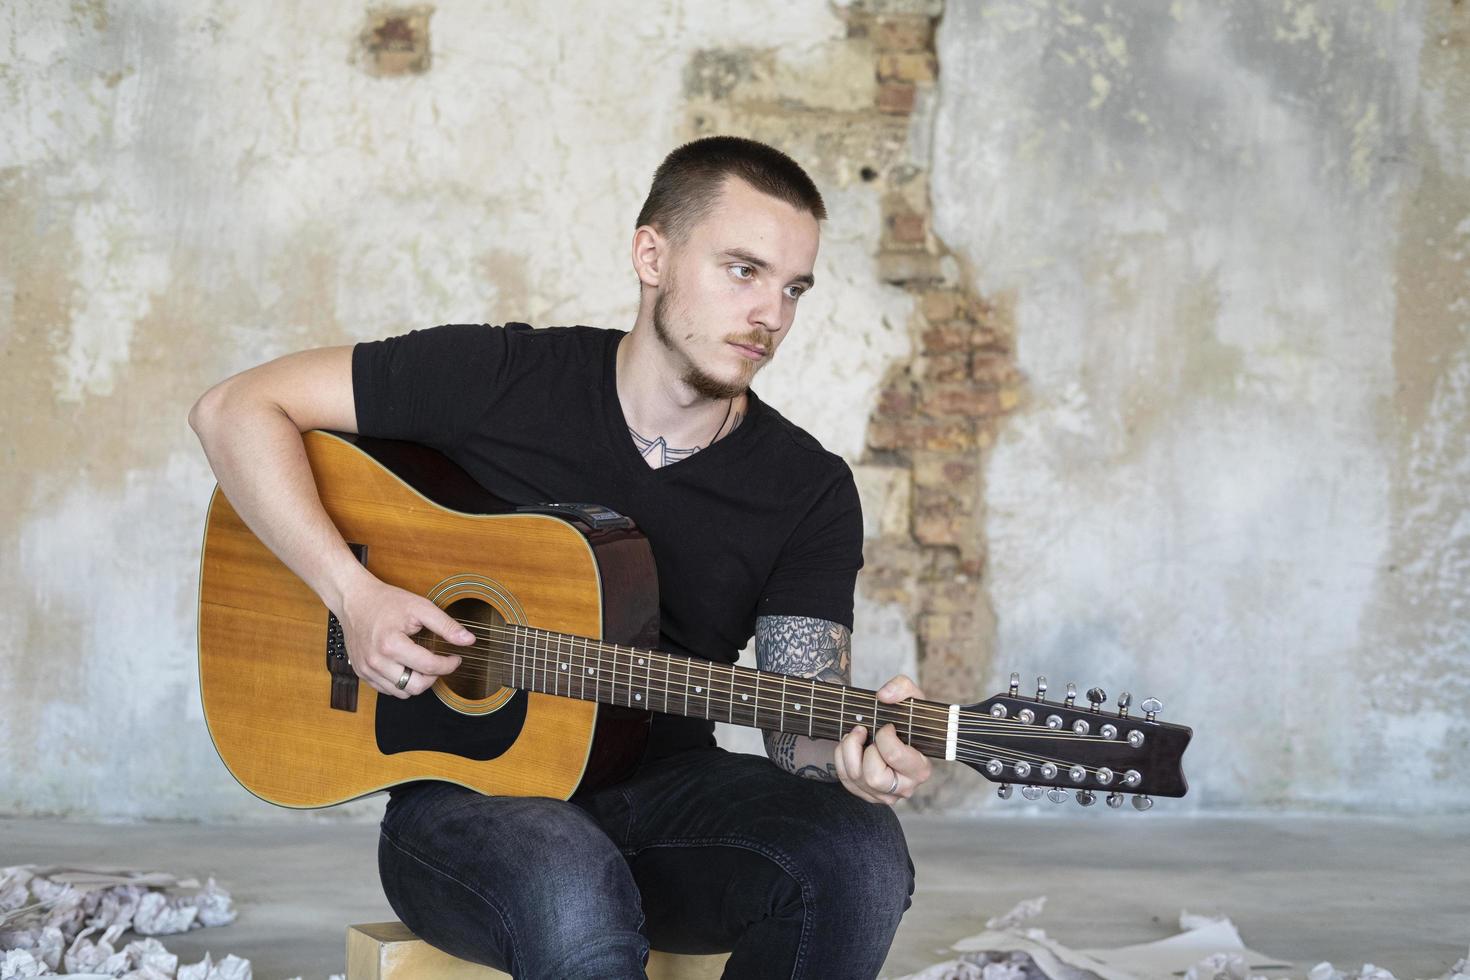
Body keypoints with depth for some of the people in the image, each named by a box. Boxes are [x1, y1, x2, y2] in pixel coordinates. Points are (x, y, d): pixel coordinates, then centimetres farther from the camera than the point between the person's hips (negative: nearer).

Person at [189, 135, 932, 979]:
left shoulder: (810, 493, 0)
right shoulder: (501, 380, -6)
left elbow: (801, 719, -5)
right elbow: (237, 411, -4)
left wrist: (855, 756, -30)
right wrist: (355, 594, -17)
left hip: (663, 785, 4)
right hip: (463, 785, -3)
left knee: (859, 853, -29)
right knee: (573, 895, -40)